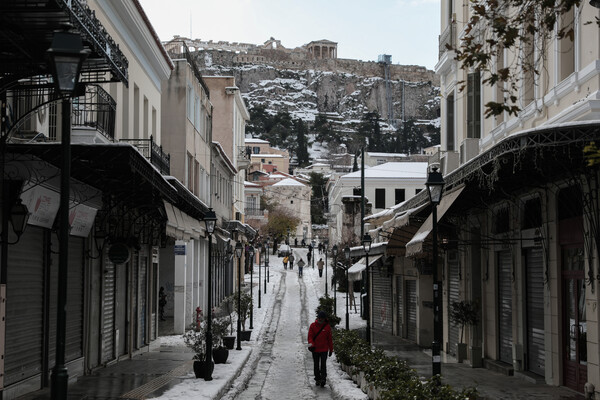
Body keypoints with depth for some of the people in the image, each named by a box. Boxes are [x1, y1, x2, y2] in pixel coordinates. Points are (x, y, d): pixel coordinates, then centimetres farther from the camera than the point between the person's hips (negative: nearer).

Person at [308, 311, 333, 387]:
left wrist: (331, 349, 9)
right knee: (316, 366, 8)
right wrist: (311, 344, -20)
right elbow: (310, 336, -2)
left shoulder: (327, 326, 2)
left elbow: (330, 339, 8)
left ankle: (323, 379, -13)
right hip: (315, 349, 1)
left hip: (324, 349, -1)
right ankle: (317, 379, 19)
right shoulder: (313, 325, 2)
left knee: (323, 365, -9)